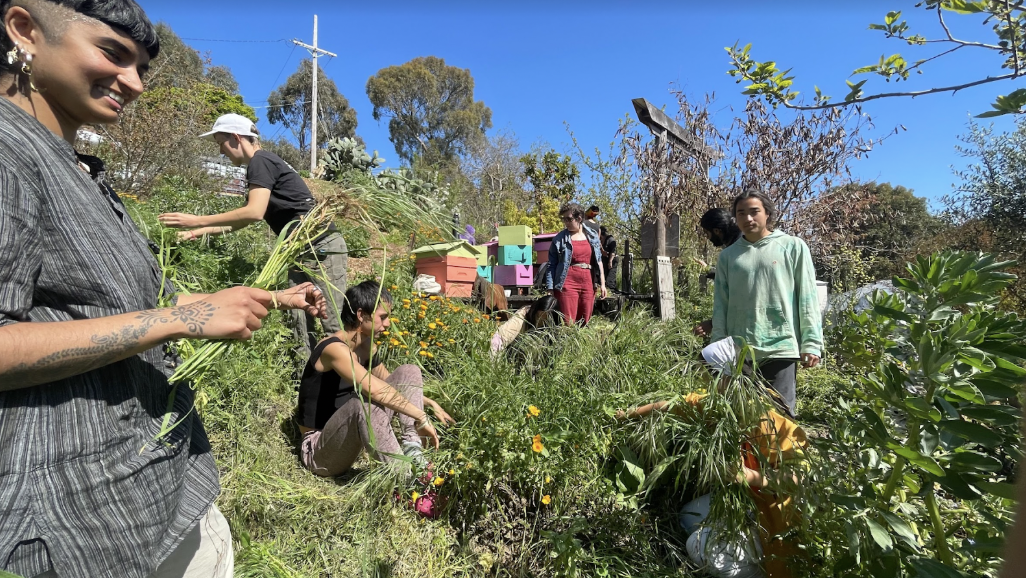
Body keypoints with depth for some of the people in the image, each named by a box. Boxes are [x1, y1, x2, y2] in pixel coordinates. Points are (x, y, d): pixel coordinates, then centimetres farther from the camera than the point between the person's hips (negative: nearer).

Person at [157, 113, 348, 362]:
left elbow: (254, 213, -22)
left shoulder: (260, 161, -9)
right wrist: (200, 232, 20)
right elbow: (243, 219, 24)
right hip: (302, 251, 10)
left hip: (322, 248, -10)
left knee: (334, 325, -7)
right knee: (300, 323, 8)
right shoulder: (261, 165, 19)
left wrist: (197, 221, -16)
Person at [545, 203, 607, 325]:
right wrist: (550, 288, -6)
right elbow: (551, 265, 1)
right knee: (568, 324, -7)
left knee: (584, 323, 9)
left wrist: (602, 283, 9)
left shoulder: (592, 236, 10)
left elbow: (598, 260, 15)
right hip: (568, 284, -3)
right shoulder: (559, 238, 0)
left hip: (588, 283, 4)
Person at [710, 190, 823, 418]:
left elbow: (807, 299, 1)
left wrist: (811, 343, -5)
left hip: (781, 348, -3)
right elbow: (720, 305, 9)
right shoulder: (728, 255, 10)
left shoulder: (793, 247, 3)